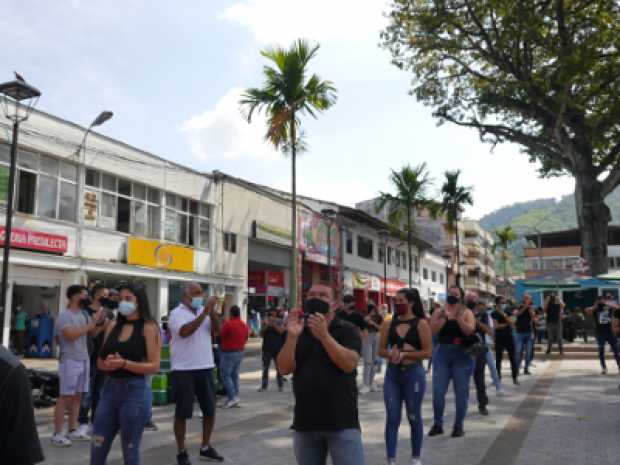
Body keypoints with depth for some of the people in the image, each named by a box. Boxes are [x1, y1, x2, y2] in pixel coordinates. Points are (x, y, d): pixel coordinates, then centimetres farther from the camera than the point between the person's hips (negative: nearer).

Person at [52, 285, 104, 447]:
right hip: (70, 361, -7)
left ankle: (73, 430, 20)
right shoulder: (64, 315, -11)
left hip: (84, 360, 7)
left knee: (77, 397, 12)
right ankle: (57, 434, 2)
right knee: (65, 397, -4)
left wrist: (99, 322, -2)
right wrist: (91, 323, -20)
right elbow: (71, 335, -24)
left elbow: (93, 333, 17)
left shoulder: (84, 314, 11)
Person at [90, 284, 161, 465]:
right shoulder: (113, 326, 9)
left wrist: (124, 363, -22)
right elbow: (100, 362, 14)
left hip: (134, 390, -5)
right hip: (109, 388, 5)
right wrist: (107, 363, -9)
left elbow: (154, 367, -12)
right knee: (97, 449, 10)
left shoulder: (149, 328, -6)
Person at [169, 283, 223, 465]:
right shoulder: (177, 313, -8)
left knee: (210, 409, 12)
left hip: (205, 368, 6)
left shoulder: (204, 311, 9)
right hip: (183, 370, -6)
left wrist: (212, 311, -16)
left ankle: (206, 448, 28)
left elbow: (217, 329, -2)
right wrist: (204, 312, -27)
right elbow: (184, 331, -26)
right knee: (182, 413, 5)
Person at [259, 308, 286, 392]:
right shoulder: (264, 322, 6)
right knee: (265, 368, 5)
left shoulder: (279, 322, 1)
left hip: (277, 349, -2)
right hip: (266, 348, 2)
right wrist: (266, 325, -13)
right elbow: (261, 333, -1)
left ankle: (280, 385, 7)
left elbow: (281, 331, -13)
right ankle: (264, 386, 10)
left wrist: (274, 324, -15)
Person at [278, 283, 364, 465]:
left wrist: (324, 335, -27)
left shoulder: (347, 330, -2)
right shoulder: (298, 331, 7)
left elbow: (349, 364, -17)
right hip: (305, 422, 4)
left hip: (342, 422, -3)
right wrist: (292, 336, -19)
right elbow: (284, 369, -4)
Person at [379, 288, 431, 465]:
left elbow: (427, 352, -10)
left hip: (414, 374, -3)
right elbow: (381, 350, 7)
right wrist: (391, 354, -15)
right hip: (392, 374, 3)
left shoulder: (421, 324, -5)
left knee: (414, 417, 9)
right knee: (392, 418, 1)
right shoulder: (389, 324, 4)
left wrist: (404, 354, -16)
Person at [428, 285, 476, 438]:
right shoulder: (439, 312, 6)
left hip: (462, 355, -1)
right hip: (442, 353, 1)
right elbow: (432, 330, -8)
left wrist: (458, 316, -19)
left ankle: (459, 426, 16)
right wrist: (445, 316, -15)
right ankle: (438, 424, 13)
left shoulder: (466, 312, 2)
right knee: (438, 391, -1)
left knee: (461, 391, 4)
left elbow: (470, 331, -14)